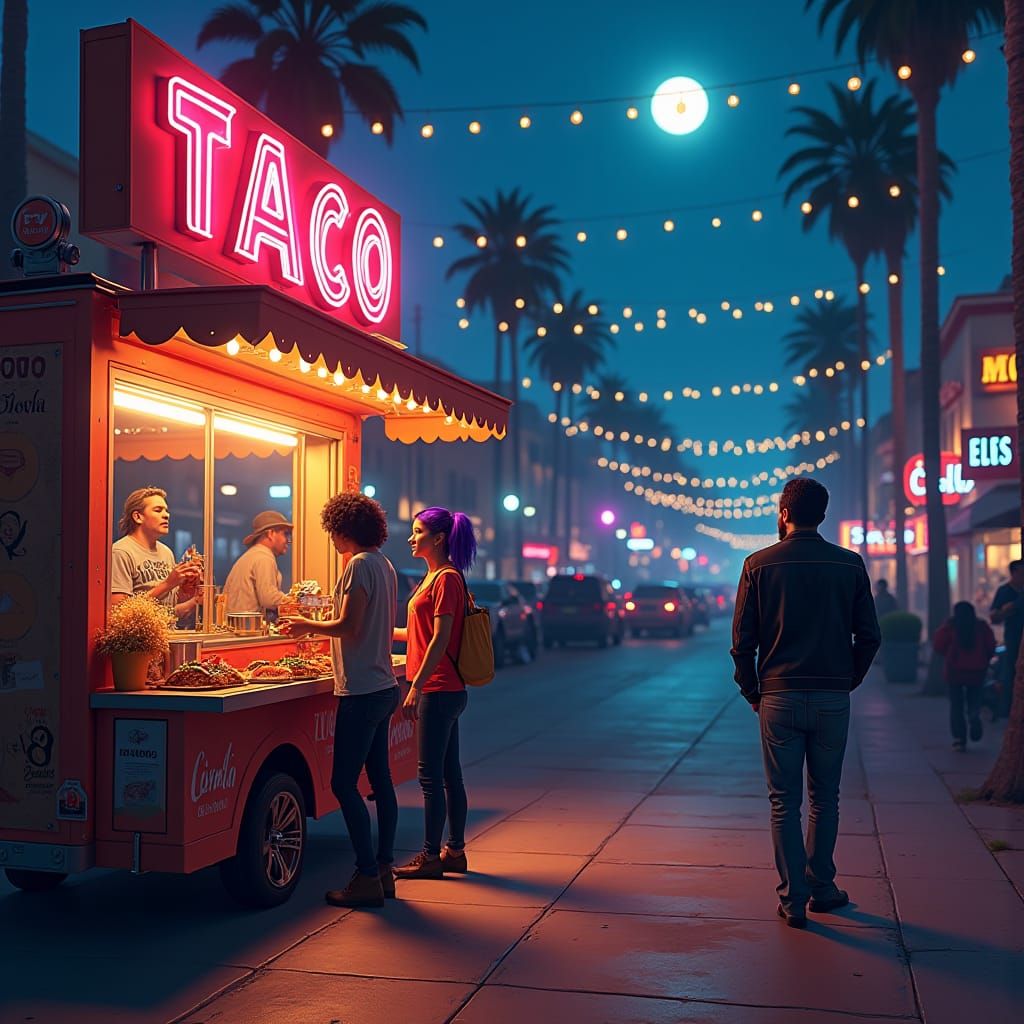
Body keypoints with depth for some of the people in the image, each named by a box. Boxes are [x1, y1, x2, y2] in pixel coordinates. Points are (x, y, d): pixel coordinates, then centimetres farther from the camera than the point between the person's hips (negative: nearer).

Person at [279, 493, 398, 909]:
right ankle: (383, 870, 19)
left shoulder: (359, 565, -14)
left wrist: (307, 625, -3)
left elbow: (348, 627, -19)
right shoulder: (384, 565, 14)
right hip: (383, 687, 10)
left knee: (344, 783, -5)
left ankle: (367, 878, -2)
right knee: (380, 780, 12)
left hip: (361, 691, -10)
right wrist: (324, 625, 27)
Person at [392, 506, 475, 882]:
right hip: (444, 691, 10)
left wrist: (416, 687, -21)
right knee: (449, 773, 13)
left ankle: (430, 857, 4)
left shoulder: (446, 579, -13)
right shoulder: (435, 576, 17)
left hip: (439, 691, -10)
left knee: (431, 775, -4)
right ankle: (455, 851, 21)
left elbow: (440, 638, -19)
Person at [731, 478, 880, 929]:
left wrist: (753, 692, 9)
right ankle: (821, 887, 25)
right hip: (833, 700, 1)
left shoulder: (759, 565, -3)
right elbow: (869, 636, 2)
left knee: (785, 802, 6)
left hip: (778, 700, -1)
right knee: (824, 799, 16)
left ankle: (793, 899, 8)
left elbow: (742, 640, -3)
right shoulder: (849, 565, 0)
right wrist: (848, 682, 14)